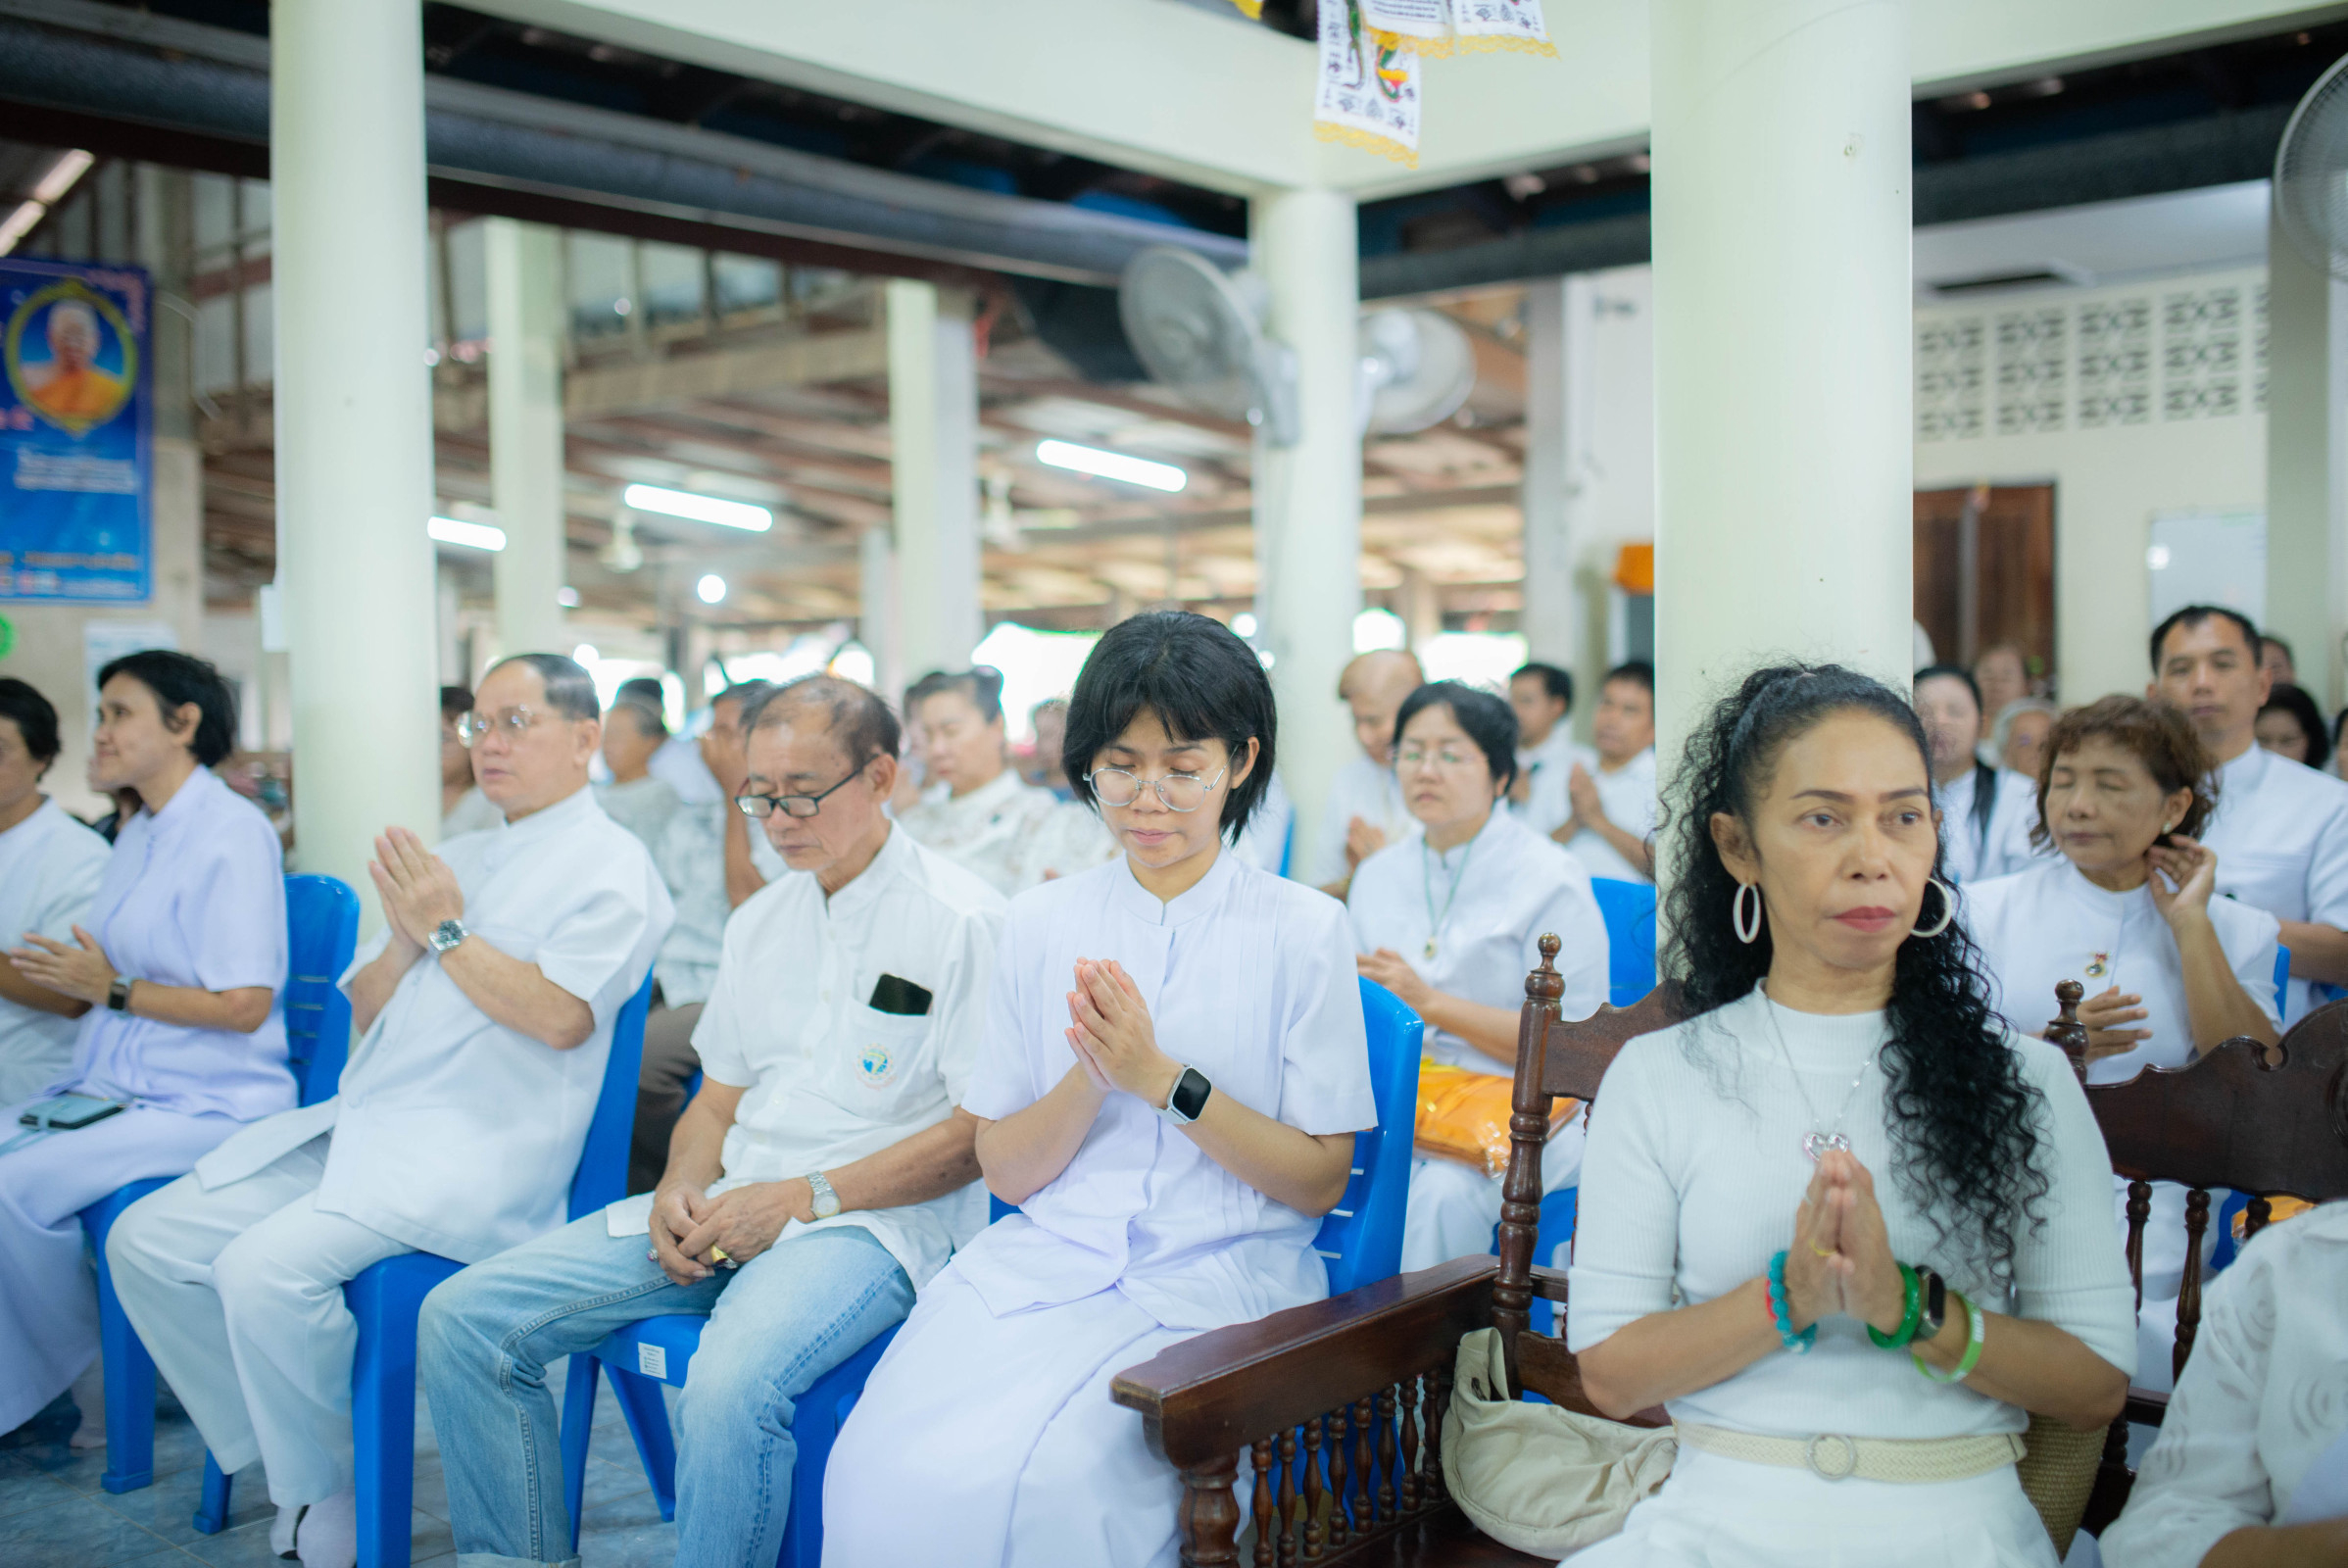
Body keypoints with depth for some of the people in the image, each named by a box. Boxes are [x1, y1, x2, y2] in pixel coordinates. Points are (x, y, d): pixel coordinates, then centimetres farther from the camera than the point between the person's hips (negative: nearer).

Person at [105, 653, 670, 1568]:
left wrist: (446, 931, -8)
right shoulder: (454, 860, 21)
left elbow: (561, 1015, -17)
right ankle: (279, 1462, 8)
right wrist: (405, 938, -1)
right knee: (145, 1241, -1)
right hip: (358, 1125, 9)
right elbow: (365, 1014, 20)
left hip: (477, 1150, -9)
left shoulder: (609, 866, -3)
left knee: (266, 1267, -28)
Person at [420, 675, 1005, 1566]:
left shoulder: (962, 920, -7)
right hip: (733, 1206, 7)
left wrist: (806, 1196, -15)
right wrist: (681, 1189, 0)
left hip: (869, 1219, -7)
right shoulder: (760, 922, 17)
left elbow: (981, 1133, -11)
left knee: (732, 1385, -38)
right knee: (462, 1318, -6)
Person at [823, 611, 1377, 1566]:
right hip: (1044, 1261, 3)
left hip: (1220, 1274, -2)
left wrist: (1163, 1079, -13)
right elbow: (1004, 1170, 9)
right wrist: (1090, 1079, -11)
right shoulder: (1042, 924, 9)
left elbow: (1318, 1182, -1)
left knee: (1041, 1478, -29)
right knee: (887, 1468, -24)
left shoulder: (1303, 931, 0)